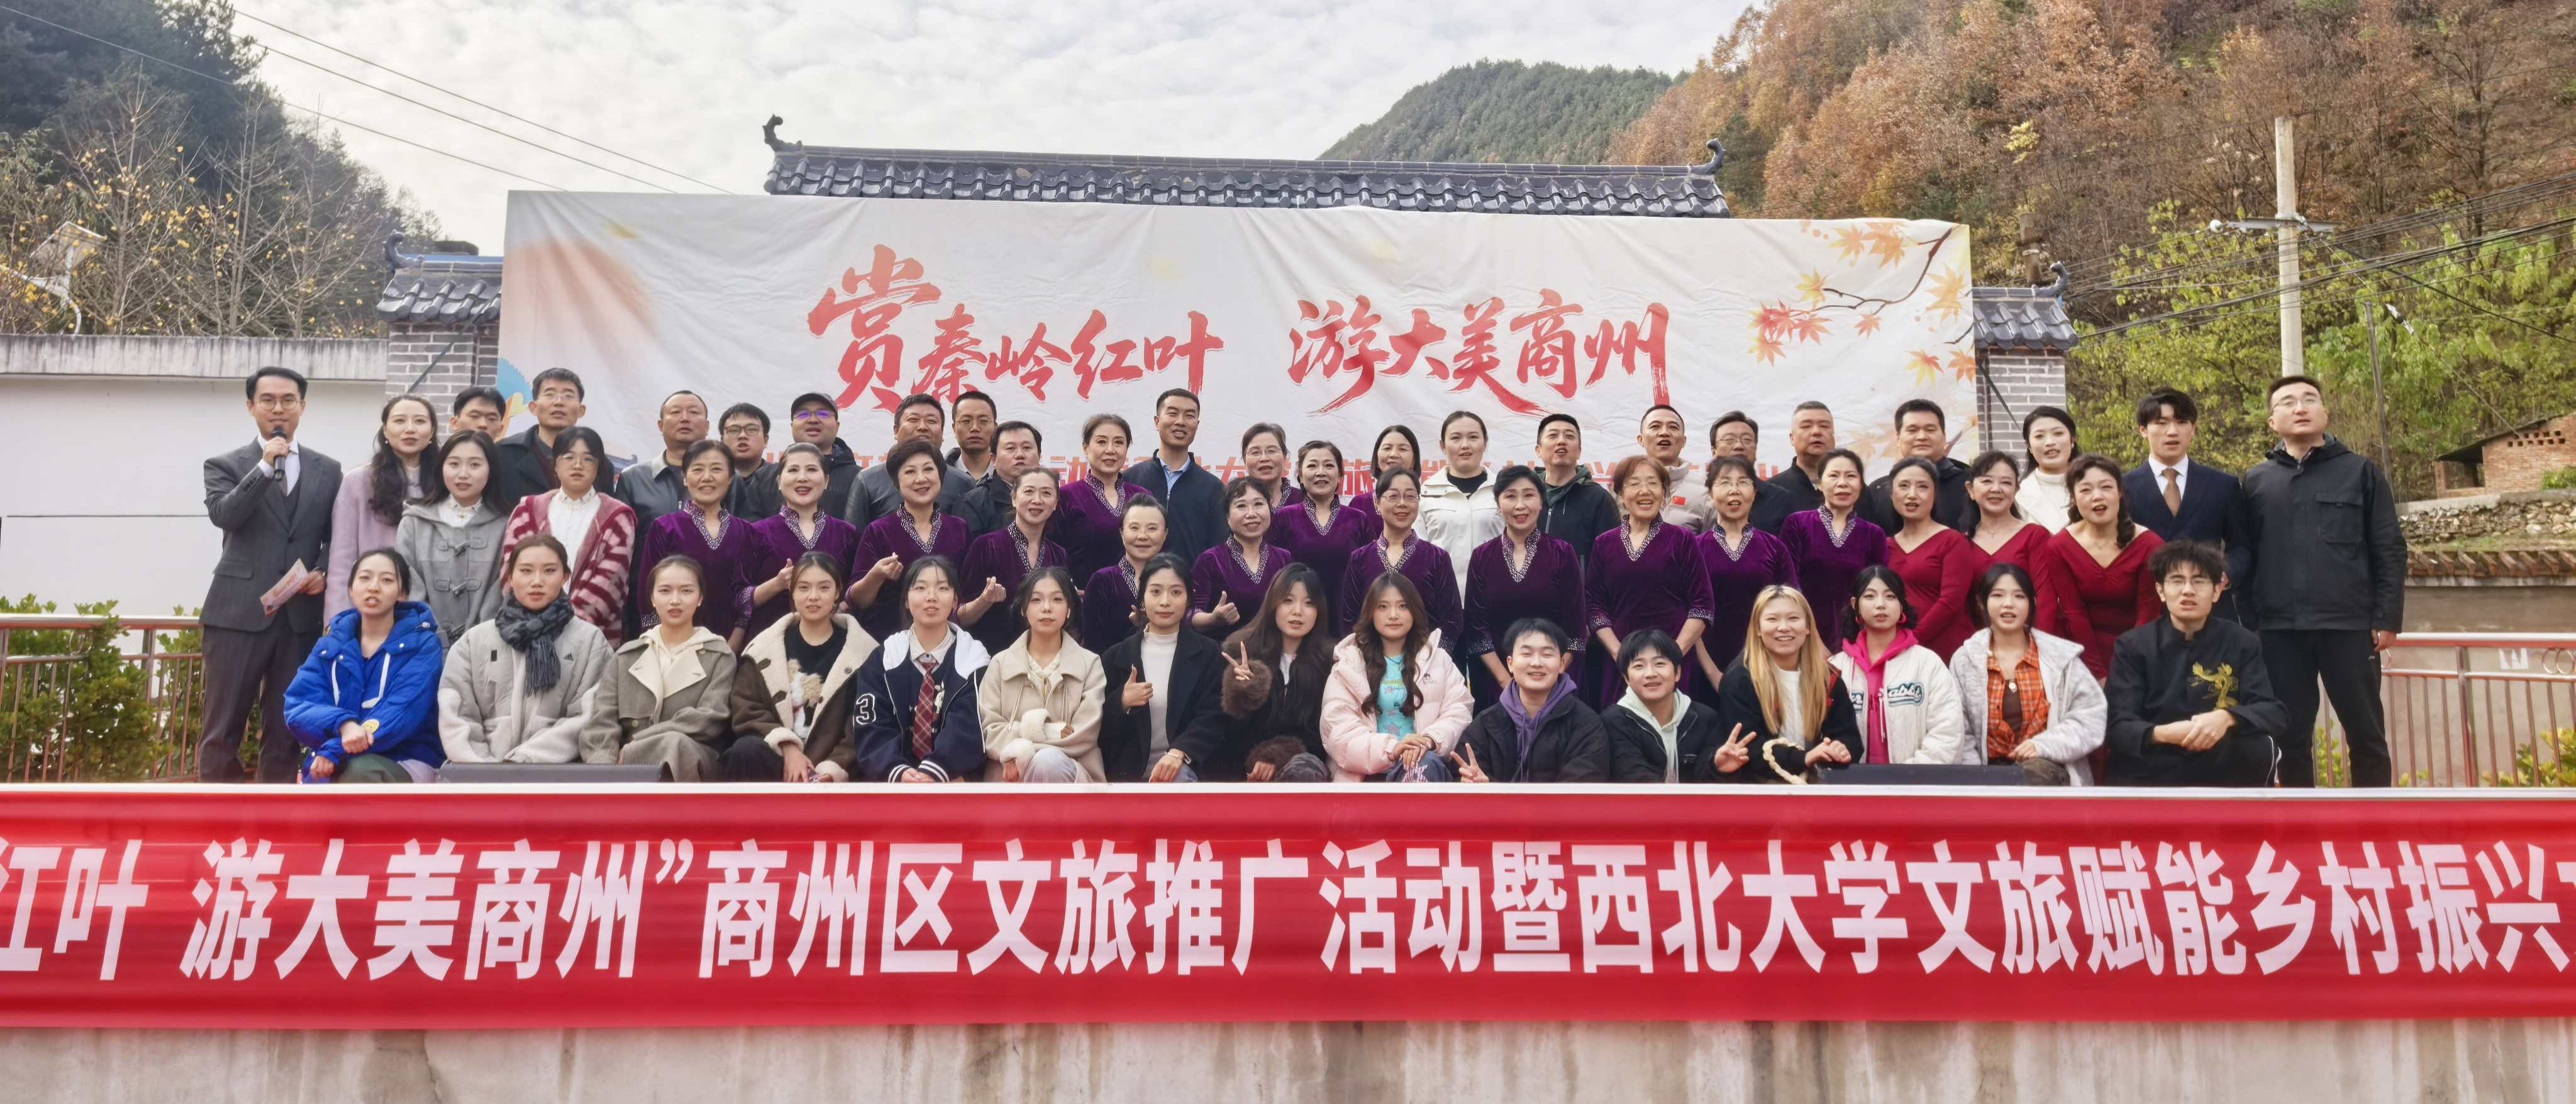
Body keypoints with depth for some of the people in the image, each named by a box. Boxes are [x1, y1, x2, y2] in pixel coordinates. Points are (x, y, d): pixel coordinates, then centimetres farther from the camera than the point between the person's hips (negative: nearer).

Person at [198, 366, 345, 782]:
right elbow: (223, 515, -12)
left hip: (302, 615, 2)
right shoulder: (225, 465, 7)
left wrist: (325, 574, -5)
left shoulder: (327, 470, 13)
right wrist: (264, 466, -16)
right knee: (223, 730, 1)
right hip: (240, 612, -2)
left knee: (284, 730, 7)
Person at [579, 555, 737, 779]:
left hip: (693, 761, -1)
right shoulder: (626, 656, 20)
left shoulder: (719, 655, 13)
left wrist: (633, 747, -12)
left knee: (675, 745, -39)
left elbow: (709, 719, -3)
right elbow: (602, 722, 6)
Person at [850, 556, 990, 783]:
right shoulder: (881, 660, 9)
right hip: (890, 777, 1)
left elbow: (966, 731, -8)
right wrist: (898, 772, -22)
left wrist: (934, 773, -27)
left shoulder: (974, 659, 5)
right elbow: (873, 730, -2)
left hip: (953, 777, -1)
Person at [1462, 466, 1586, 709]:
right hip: (1495, 682, 1)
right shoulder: (1481, 557, 2)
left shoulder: (1563, 554, 0)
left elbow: (1575, 627, -3)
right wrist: (1507, 682, -10)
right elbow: (1475, 628, -1)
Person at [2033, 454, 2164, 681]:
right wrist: (2099, 674, -13)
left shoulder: (2149, 546, -12)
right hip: (2082, 652, 0)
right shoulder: (2057, 548, -9)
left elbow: (2146, 616, -11)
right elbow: (2074, 614, -9)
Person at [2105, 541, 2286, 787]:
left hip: (2217, 769, 2)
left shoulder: (2242, 643, 4)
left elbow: (2277, 712, -7)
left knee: (2262, 746, -28)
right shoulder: (2132, 645, -1)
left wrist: (2226, 718, -28)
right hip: (2148, 770, -1)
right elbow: (2118, 725, -8)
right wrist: (2161, 734, -30)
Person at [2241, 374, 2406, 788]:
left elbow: (2389, 550, 3)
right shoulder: (2255, 481, 10)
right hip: (2279, 630, 1)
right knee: (2291, 738, 6)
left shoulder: (2361, 472, 7)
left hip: (2349, 625, -1)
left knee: (2366, 735, 5)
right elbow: (2245, 556, 8)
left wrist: (2387, 619, -4)